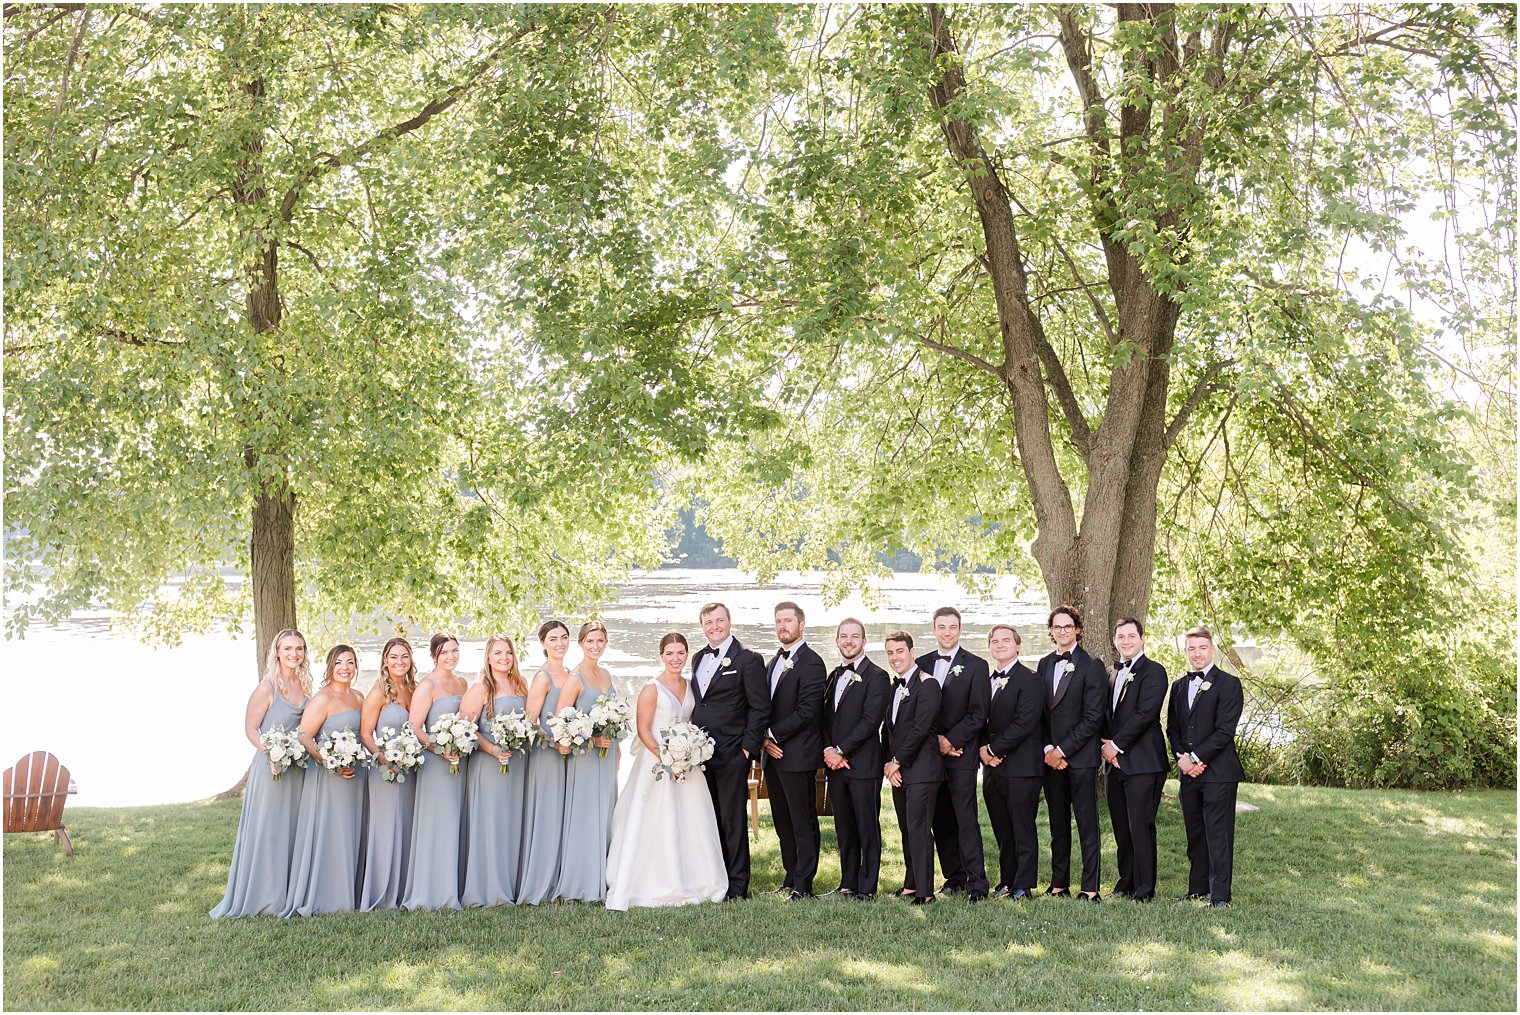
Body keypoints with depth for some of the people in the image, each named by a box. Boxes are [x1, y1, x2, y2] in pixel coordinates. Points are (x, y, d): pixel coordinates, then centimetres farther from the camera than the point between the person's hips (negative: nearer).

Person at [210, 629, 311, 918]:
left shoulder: (305, 685, 8)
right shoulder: (267, 687, -11)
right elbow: (251, 728, -11)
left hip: (299, 767, 6)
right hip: (271, 767, -6)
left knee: (293, 829, 12)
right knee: (267, 831, -1)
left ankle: (289, 893, 23)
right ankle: (264, 896, 8)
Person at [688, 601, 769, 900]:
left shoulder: (748, 660, -5)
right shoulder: (698, 659, 16)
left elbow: (760, 707, -7)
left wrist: (748, 747, -12)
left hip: (732, 755, -6)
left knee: (733, 822, -1)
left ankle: (738, 886, 5)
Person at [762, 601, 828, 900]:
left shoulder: (811, 663, -11)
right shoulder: (774, 662, 16)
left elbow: (806, 712, -18)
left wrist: (773, 734, -14)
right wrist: (765, 739, 0)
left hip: (798, 757, -8)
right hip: (773, 754, 8)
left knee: (803, 822, -1)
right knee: (783, 822, 14)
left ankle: (803, 885, 4)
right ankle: (791, 877, 23)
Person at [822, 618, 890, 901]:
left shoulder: (876, 676, -7)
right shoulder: (834, 676, 16)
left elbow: (870, 721, -14)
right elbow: (826, 718, 14)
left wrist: (840, 751, -14)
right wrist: (829, 750, -3)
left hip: (863, 764, -7)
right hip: (835, 764, 7)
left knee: (868, 827, -1)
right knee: (844, 827, 12)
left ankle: (867, 887, 5)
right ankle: (848, 882, 20)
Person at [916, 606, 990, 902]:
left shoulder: (976, 666, 0)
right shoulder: (922, 664, 11)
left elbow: (978, 714, -4)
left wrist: (950, 740, -11)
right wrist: (934, 741, -4)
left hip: (961, 754, -4)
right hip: (929, 753, 4)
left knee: (966, 819, -7)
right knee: (941, 820, 8)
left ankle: (976, 883, -4)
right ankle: (954, 877, 17)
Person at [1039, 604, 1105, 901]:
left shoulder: (1091, 666, -5)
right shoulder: (1045, 665, 13)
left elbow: (1093, 717, -10)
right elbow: (1040, 712, 12)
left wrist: (1062, 750, -11)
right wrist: (1047, 749, -2)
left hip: (1080, 757, -5)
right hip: (1051, 756, 5)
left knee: (1087, 825, -2)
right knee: (1058, 824, 10)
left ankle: (1090, 888, 1)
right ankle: (1059, 884, 17)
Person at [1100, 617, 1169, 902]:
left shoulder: (1153, 672, -6)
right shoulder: (1112, 673, 18)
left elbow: (1145, 713, -15)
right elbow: (1105, 713, 17)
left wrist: (1116, 745, -12)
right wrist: (1105, 745, 0)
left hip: (1142, 762, -7)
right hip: (1116, 761, 7)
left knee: (1140, 825, -7)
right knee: (1121, 826, 10)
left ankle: (1145, 888, 0)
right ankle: (1127, 882, 20)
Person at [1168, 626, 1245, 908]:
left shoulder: (1228, 684, -4)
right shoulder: (1179, 686, 16)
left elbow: (1225, 731, -12)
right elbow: (1172, 728, 15)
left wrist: (1195, 758, -13)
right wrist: (1183, 758, -2)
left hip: (1218, 773, -6)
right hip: (1188, 772, 6)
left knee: (1218, 835, -5)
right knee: (1194, 834, 10)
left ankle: (1220, 895, -2)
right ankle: (1198, 890, 18)